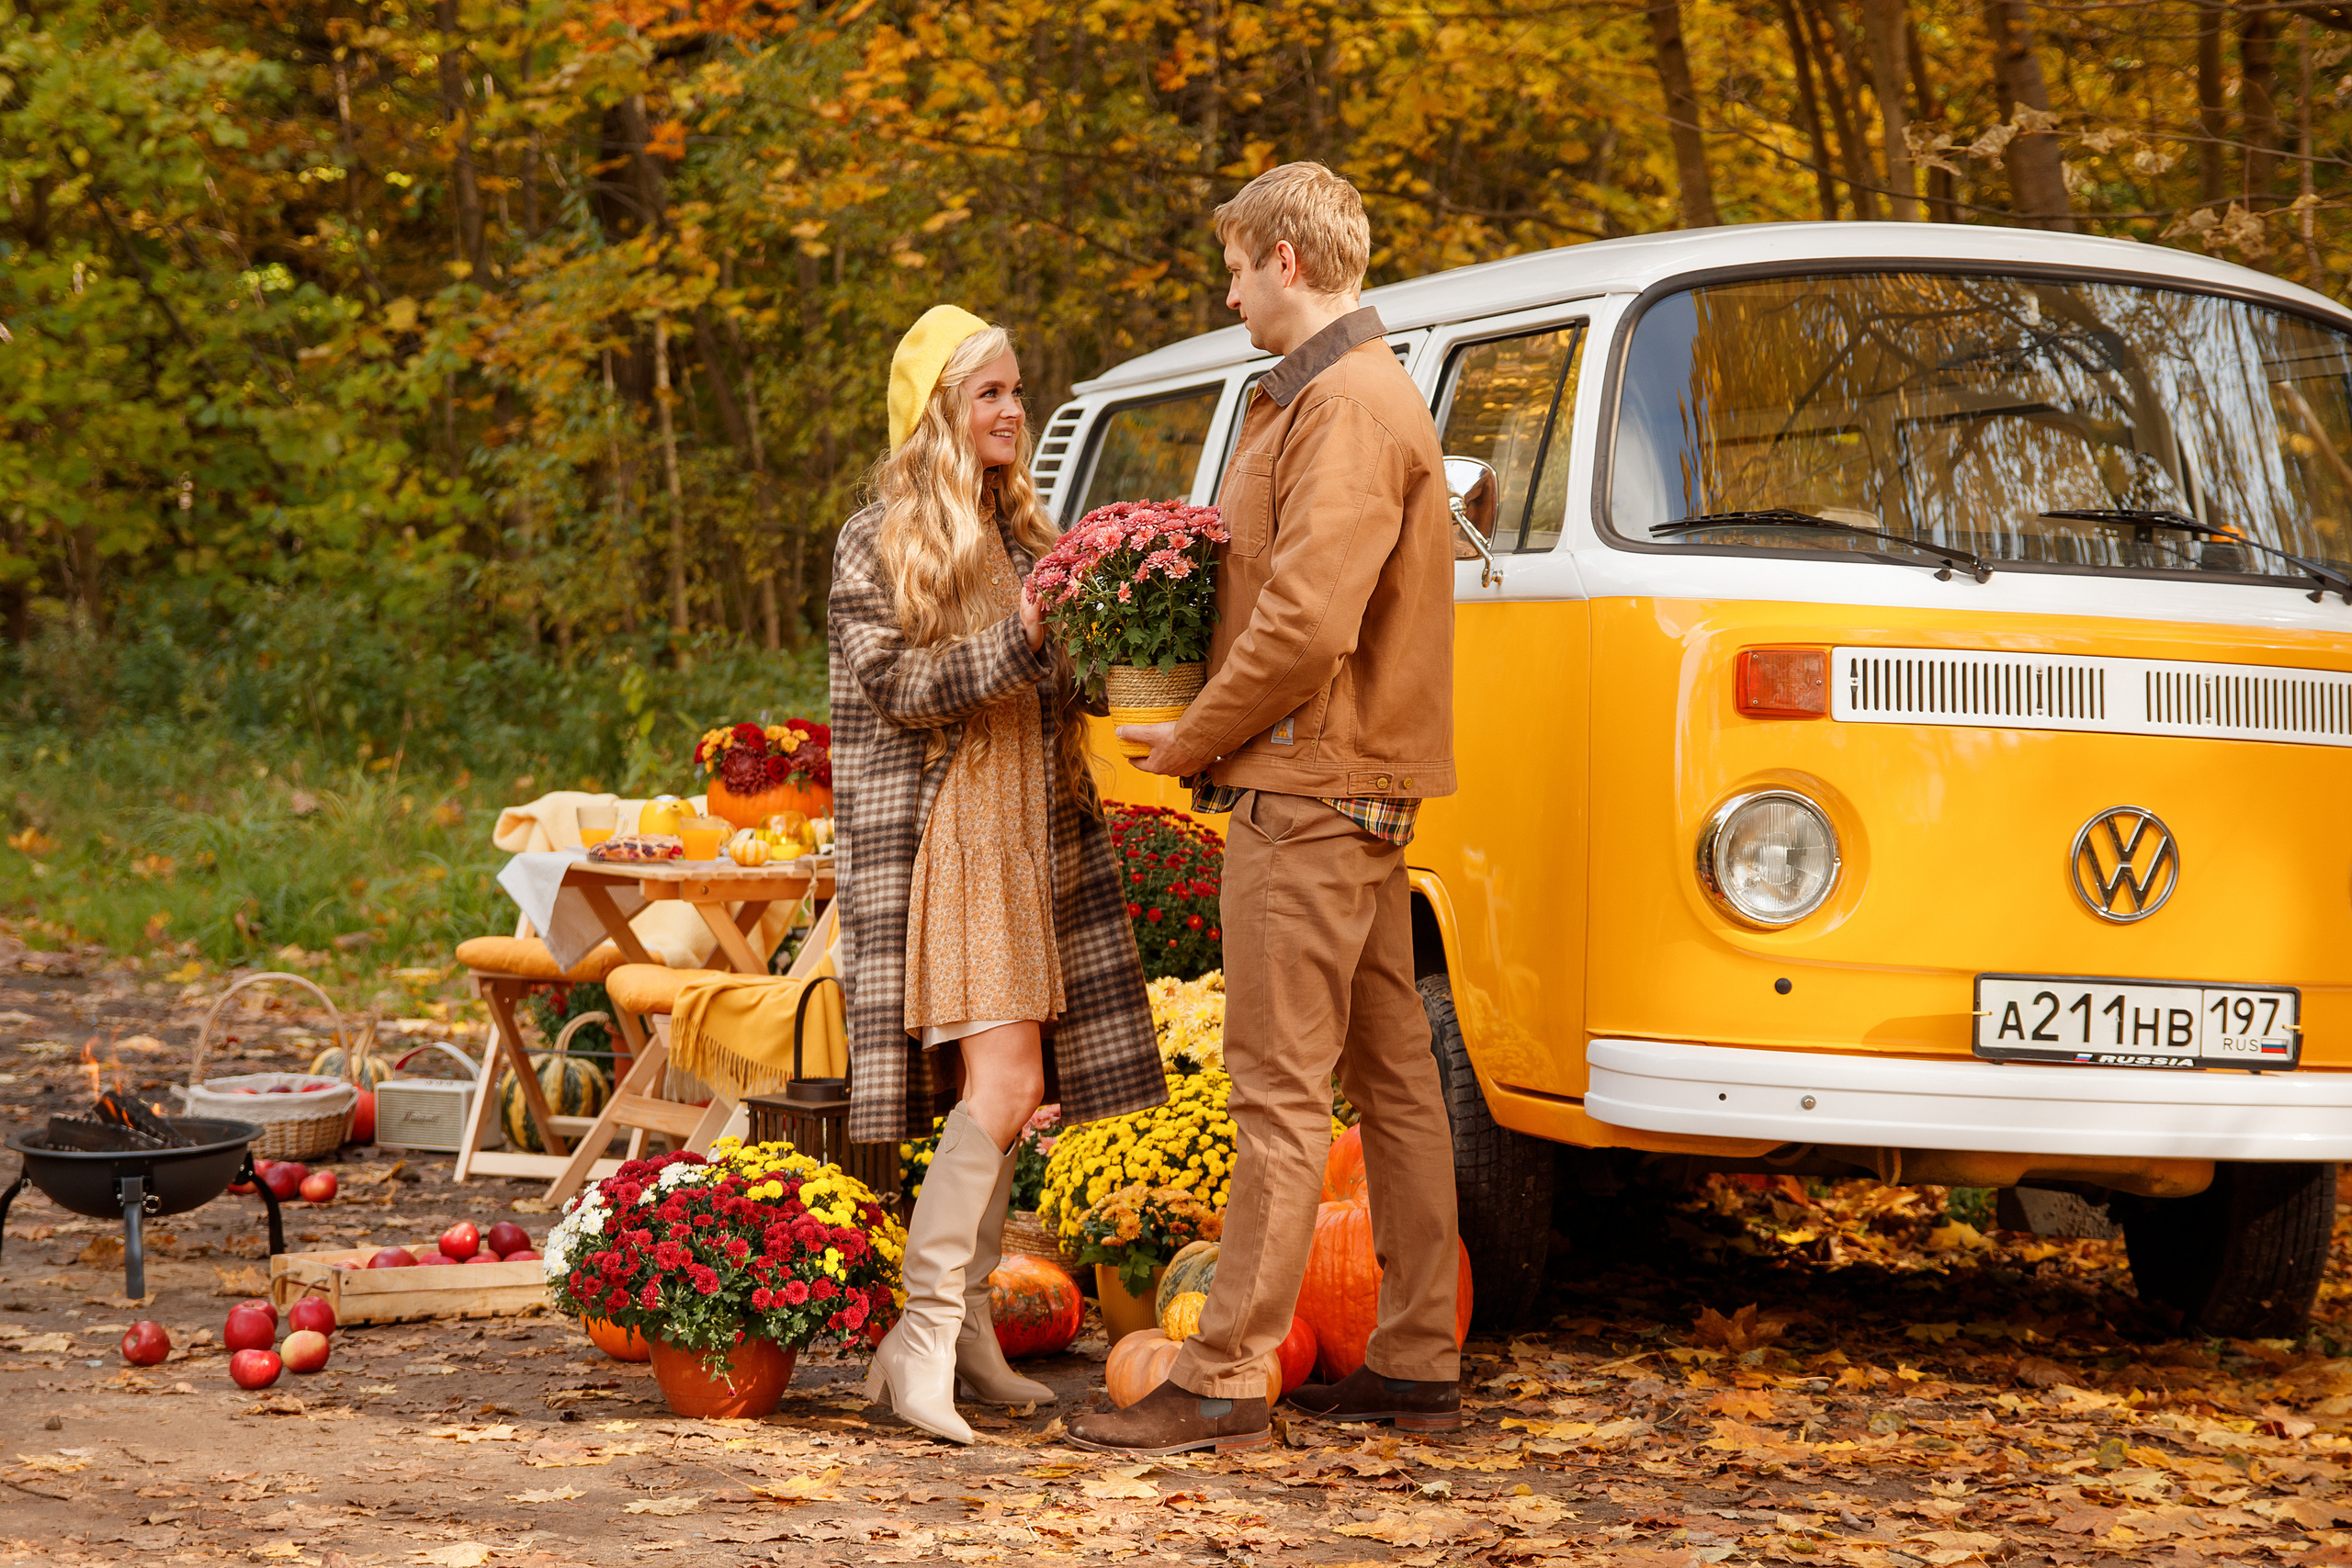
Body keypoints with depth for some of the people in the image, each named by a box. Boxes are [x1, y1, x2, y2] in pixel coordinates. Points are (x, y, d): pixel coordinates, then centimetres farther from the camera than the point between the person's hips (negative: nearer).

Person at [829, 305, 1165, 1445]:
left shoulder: (1022, 532, 16)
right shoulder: (876, 543, -3)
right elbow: (901, 687, -12)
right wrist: (1020, 638, -21)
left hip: (1028, 837, 7)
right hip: (937, 835, -7)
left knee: (994, 1089, 7)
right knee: (1001, 1082, -17)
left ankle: (966, 1321, 15)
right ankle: (924, 1336, -15)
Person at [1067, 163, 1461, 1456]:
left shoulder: (1346, 409, -16)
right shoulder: (1327, 395, 19)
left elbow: (1305, 626, -23)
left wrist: (1189, 741, -12)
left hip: (1306, 792, -11)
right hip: (1362, 791, 11)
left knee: (1282, 1090, -8)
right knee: (1392, 1075, 11)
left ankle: (1222, 1381, -7)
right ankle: (1417, 1363, 17)